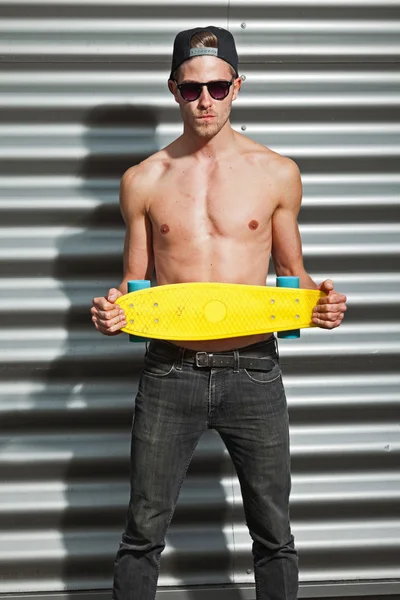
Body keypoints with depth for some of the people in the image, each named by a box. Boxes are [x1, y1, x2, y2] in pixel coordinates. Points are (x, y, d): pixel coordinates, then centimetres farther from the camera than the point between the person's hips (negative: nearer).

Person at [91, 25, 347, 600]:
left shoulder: (277, 173, 2)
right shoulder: (143, 180, 3)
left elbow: (292, 274, 12)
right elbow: (134, 281, 12)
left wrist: (321, 300, -9)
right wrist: (112, 310, -9)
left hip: (253, 373, 0)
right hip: (169, 374, 0)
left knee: (274, 533, 12)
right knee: (143, 533, 9)